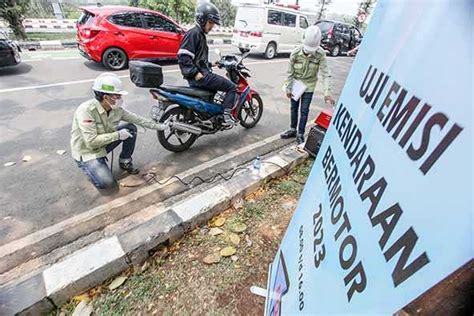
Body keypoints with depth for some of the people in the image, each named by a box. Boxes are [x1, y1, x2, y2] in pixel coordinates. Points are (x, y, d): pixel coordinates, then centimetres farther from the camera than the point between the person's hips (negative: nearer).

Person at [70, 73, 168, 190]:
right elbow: (91, 142, -33)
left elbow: (137, 119, 0)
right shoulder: (86, 110, -30)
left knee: (131, 128, -6)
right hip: (86, 152, -6)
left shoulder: (117, 109, -12)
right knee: (106, 182, -24)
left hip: (103, 145, 6)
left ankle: (125, 162, 9)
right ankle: (89, 166, 11)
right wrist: (118, 135, -30)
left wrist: (158, 126, 0)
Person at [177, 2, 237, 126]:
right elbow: (183, 56, -21)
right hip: (199, 76, -11)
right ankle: (227, 116, -11)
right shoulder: (193, 33, -11)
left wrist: (210, 64, 21)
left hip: (201, 73, 11)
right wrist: (196, 73, -25)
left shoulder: (200, 34, 20)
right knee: (231, 87, -9)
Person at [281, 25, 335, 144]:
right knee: (294, 108, 13)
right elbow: (290, 72, -8)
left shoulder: (320, 54, -20)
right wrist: (288, 88, -4)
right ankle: (293, 129, 31)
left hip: (309, 86, -1)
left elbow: (325, 73, -20)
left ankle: (300, 134, 15)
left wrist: (327, 92, -30)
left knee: (304, 110, 1)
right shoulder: (296, 53, -18)